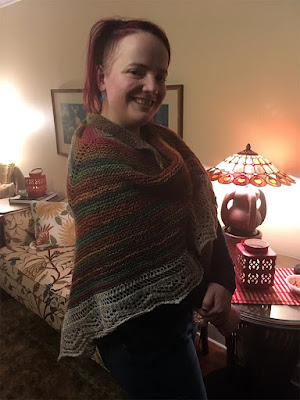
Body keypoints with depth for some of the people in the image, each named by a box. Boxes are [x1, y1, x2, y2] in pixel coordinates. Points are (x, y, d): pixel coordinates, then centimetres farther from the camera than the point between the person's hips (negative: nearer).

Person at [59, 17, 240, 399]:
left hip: (176, 310, 8)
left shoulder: (162, 139, 3)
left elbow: (203, 212, 0)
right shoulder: (95, 153, -23)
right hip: (141, 328, -8)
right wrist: (200, 294, -14)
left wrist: (221, 278, -14)